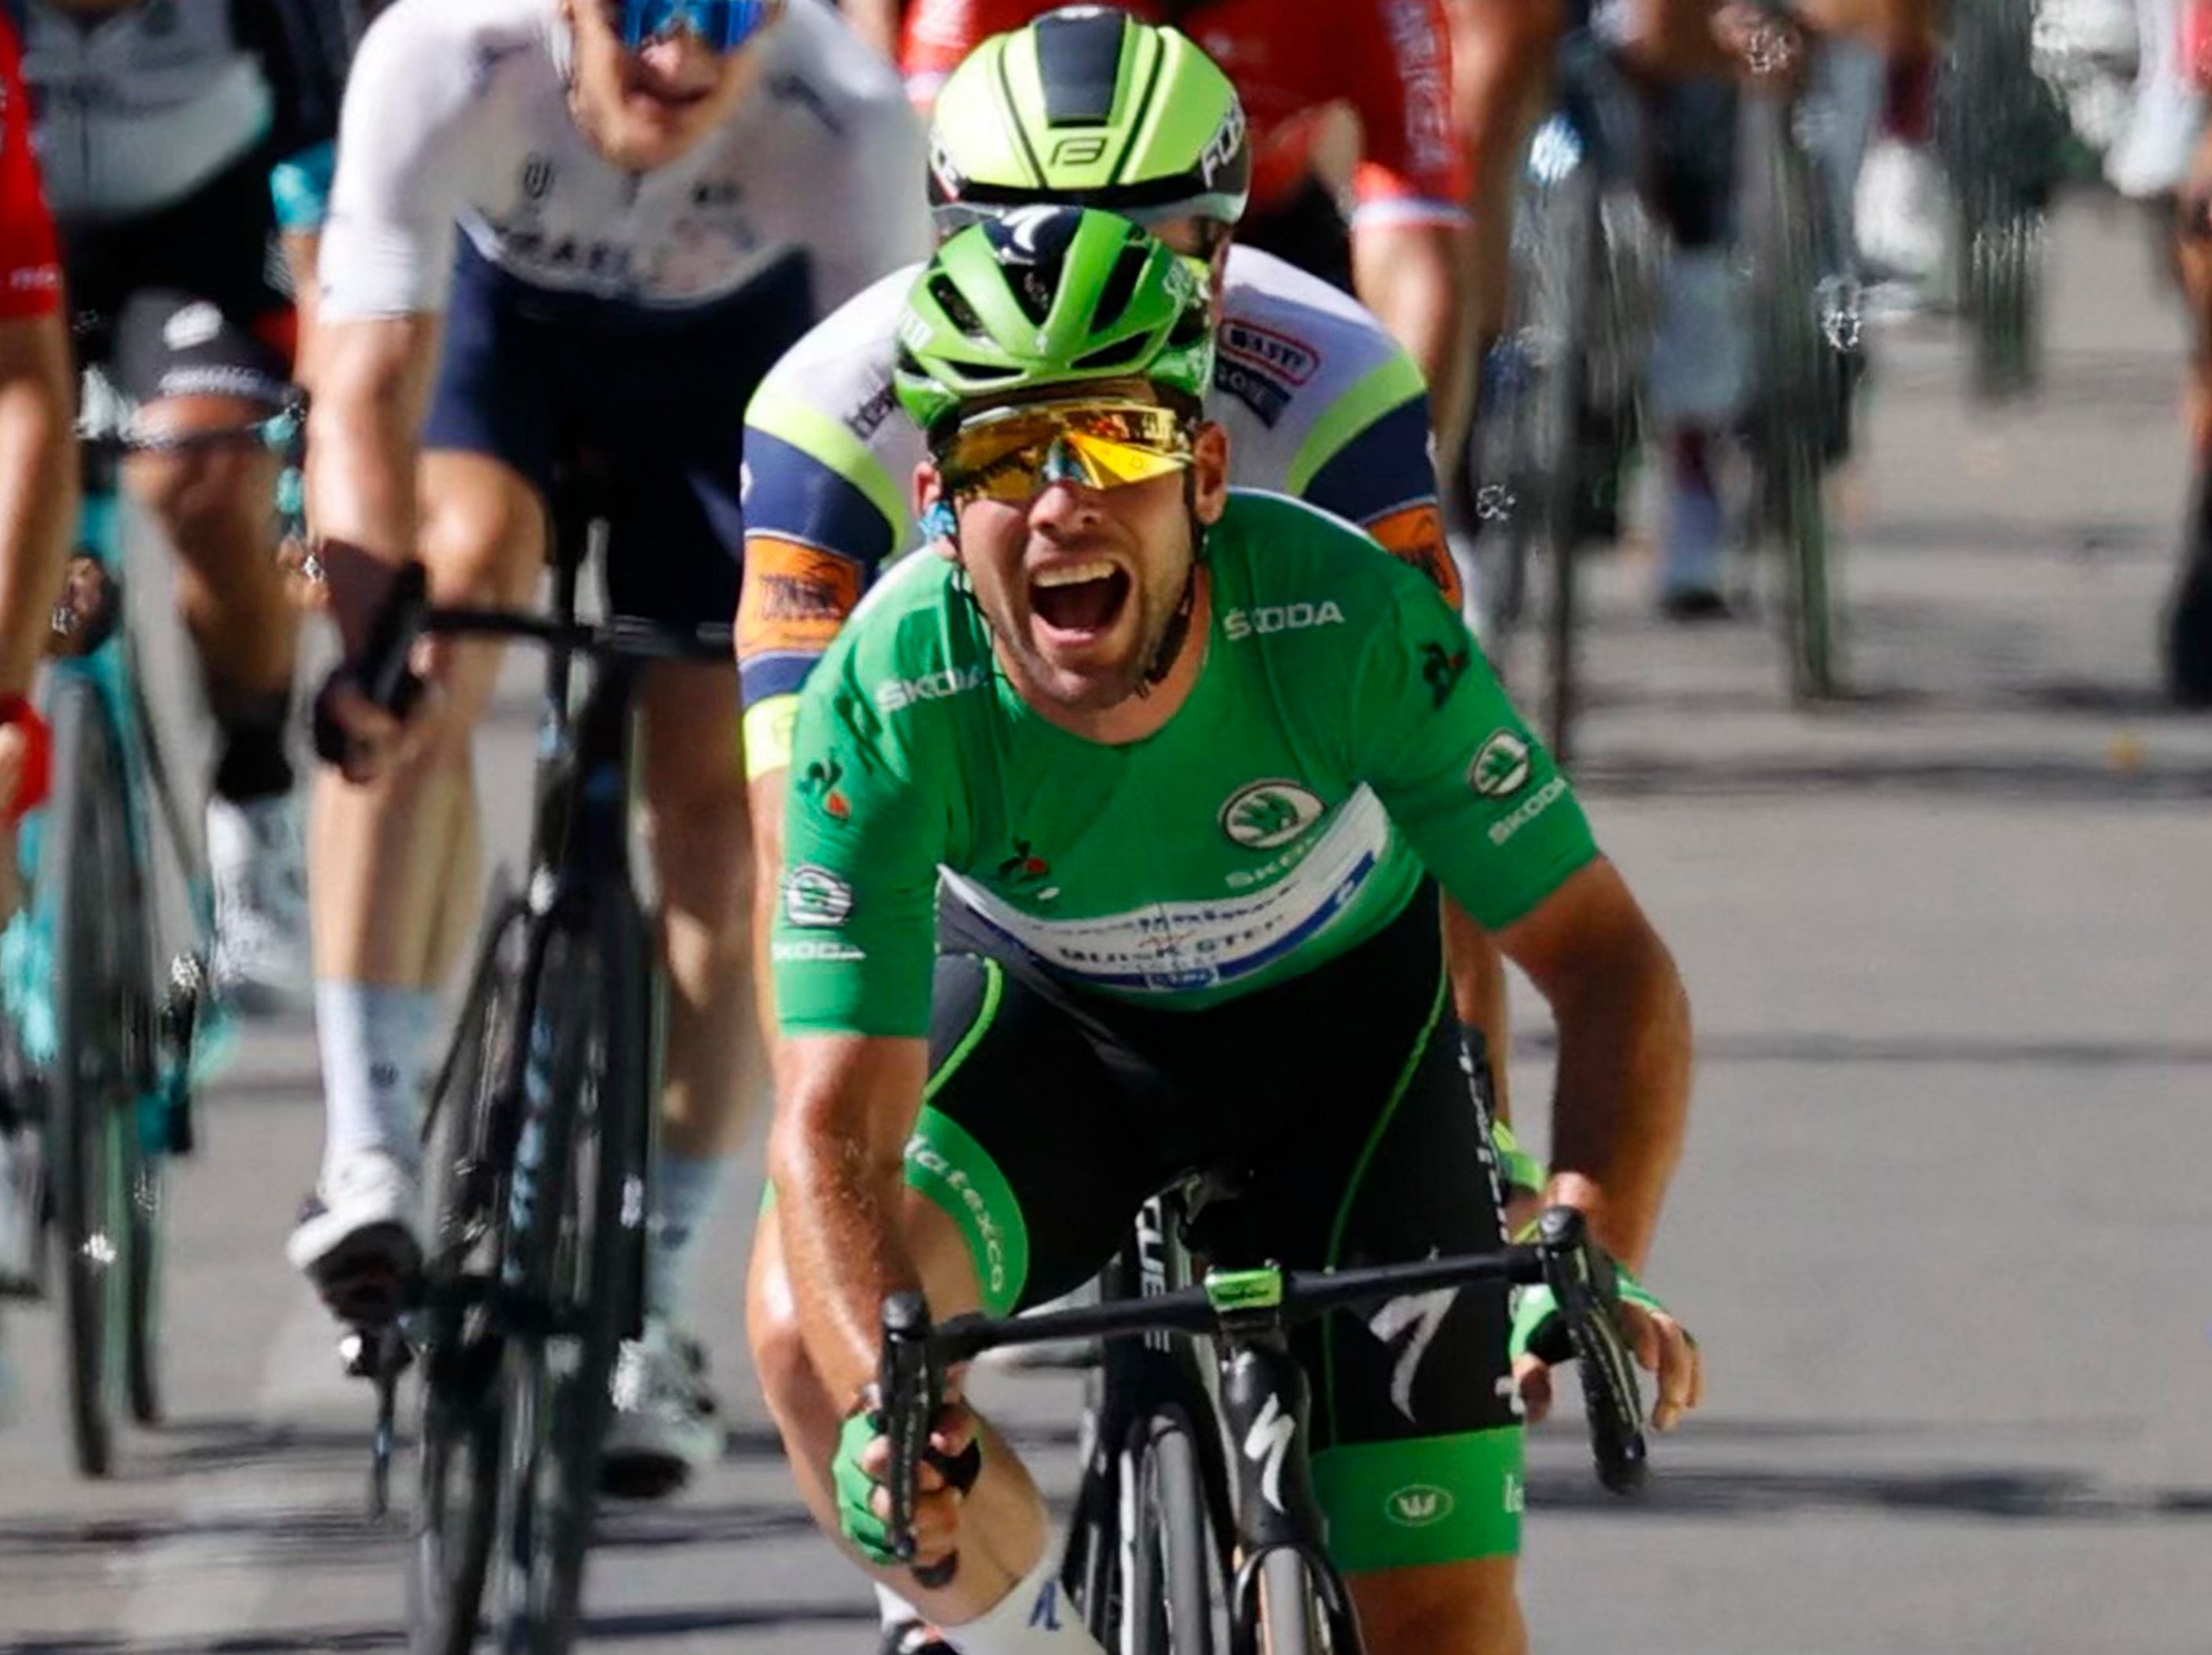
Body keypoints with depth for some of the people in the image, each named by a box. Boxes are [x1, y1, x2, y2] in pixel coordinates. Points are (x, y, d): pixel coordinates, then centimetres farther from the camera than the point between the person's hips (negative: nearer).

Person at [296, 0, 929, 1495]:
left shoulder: (846, 123, -38)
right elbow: (367, 395, -42)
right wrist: (373, 631, -57)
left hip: (732, 340, 1)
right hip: (501, 300, -1)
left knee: (718, 792, -7)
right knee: (449, 578, -29)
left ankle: (655, 1316, 4)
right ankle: (369, 1158, -26)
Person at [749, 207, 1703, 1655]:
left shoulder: (1352, 625, -33)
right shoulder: (890, 704, -33)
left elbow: (1611, 966, -26)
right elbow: (839, 1126, -34)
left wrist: (1593, 1263, -43)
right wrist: (885, 1405, -53)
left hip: (1341, 1016, 0)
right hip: (1043, 1017, 0)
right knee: (813, 1323, -30)